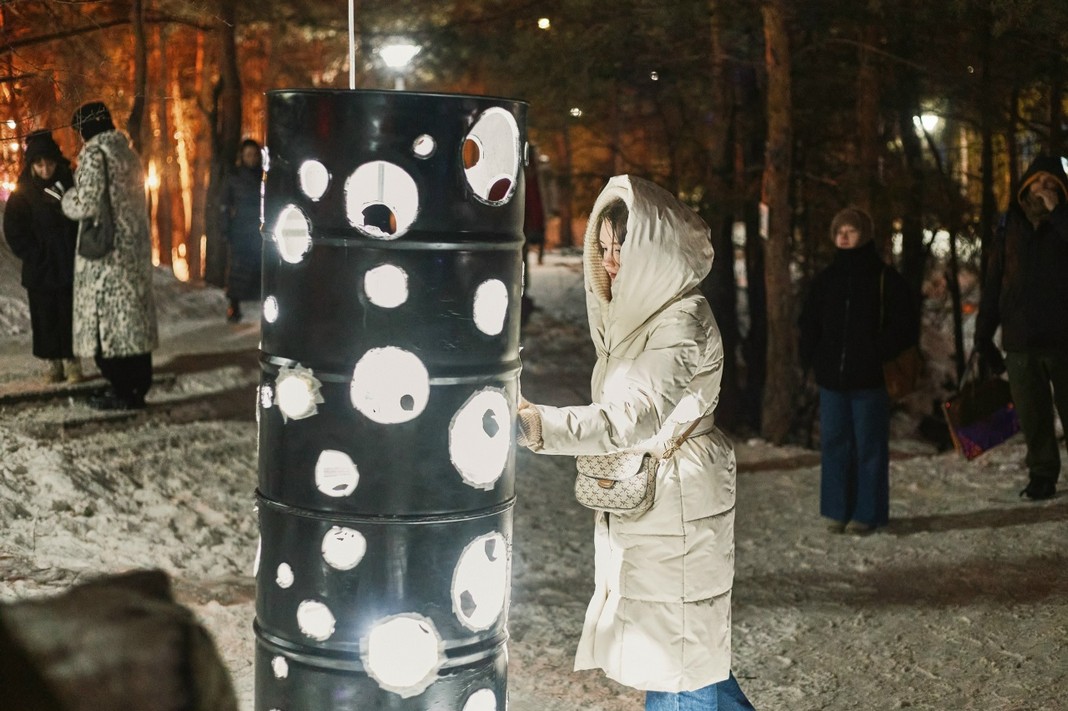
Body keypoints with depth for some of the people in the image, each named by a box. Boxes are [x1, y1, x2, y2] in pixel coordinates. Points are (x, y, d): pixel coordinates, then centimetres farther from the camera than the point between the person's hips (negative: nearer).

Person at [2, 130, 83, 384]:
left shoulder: (70, 183, 1)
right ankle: (52, 363, 10)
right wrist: (35, 257, -8)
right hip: (40, 268, 0)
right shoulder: (23, 193, -1)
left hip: (69, 265, 0)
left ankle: (71, 360, 9)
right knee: (45, 316, 3)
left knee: (70, 314, 1)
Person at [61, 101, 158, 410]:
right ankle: (137, 387, 14)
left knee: (108, 316, -4)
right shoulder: (127, 152, 14)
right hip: (135, 247, 8)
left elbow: (86, 204, -15)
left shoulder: (94, 153, -12)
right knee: (133, 313, 10)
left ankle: (122, 391, -4)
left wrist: (67, 198, 5)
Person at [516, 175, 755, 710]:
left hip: (675, 501, -9)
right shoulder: (638, 311, 11)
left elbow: (629, 419, -32)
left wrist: (537, 426, -40)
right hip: (635, 492, 9)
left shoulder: (681, 322, -20)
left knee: (676, 649, -1)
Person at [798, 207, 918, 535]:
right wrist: (811, 360, 5)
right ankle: (837, 511, 15)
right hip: (832, 378, 4)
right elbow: (809, 323, 17)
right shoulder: (826, 279, 11)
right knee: (834, 443, 7)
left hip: (869, 380, -4)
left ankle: (867, 513, 6)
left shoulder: (884, 277, -2)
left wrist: (879, 355, -12)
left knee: (869, 446, 0)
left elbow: (905, 324, -3)